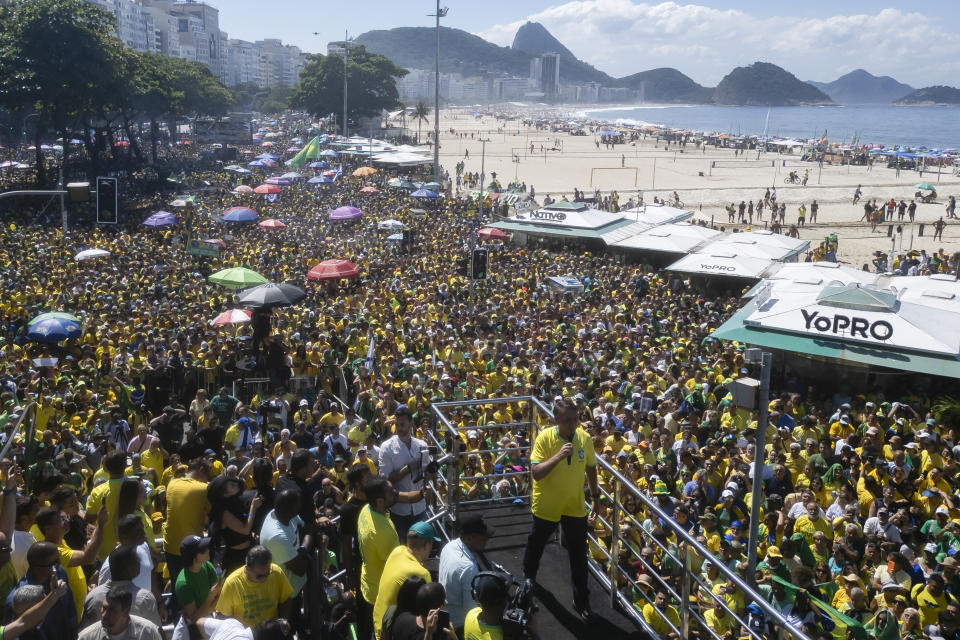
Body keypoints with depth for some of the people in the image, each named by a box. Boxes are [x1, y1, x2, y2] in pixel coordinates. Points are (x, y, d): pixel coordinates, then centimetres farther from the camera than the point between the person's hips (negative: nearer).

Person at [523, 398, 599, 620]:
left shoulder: (585, 438, -9)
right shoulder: (545, 438, -20)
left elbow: (590, 468, 8)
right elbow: (536, 473, -25)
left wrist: (595, 497, 12)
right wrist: (558, 456, -38)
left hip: (575, 507, 2)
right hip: (546, 506, -2)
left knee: (579, 556, 6)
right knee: (535, 546, 21)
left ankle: (581, 601, 22)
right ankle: (528, 578, 50)